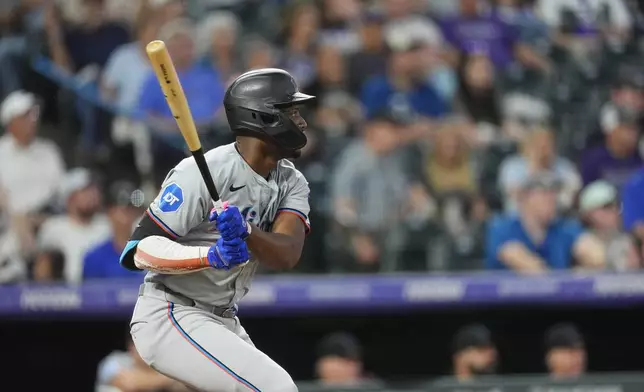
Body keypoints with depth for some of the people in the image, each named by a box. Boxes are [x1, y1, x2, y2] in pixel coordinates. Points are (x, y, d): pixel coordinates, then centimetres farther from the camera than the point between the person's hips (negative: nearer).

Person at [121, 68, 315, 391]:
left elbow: (287, 254, -16)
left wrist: (245, 232, -36)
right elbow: (140, 250, -21)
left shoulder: (291, 183, 3)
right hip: (170, 317, -9)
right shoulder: (202, 173, -18)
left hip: (223, 322, 9)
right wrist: (211, 256, -35)